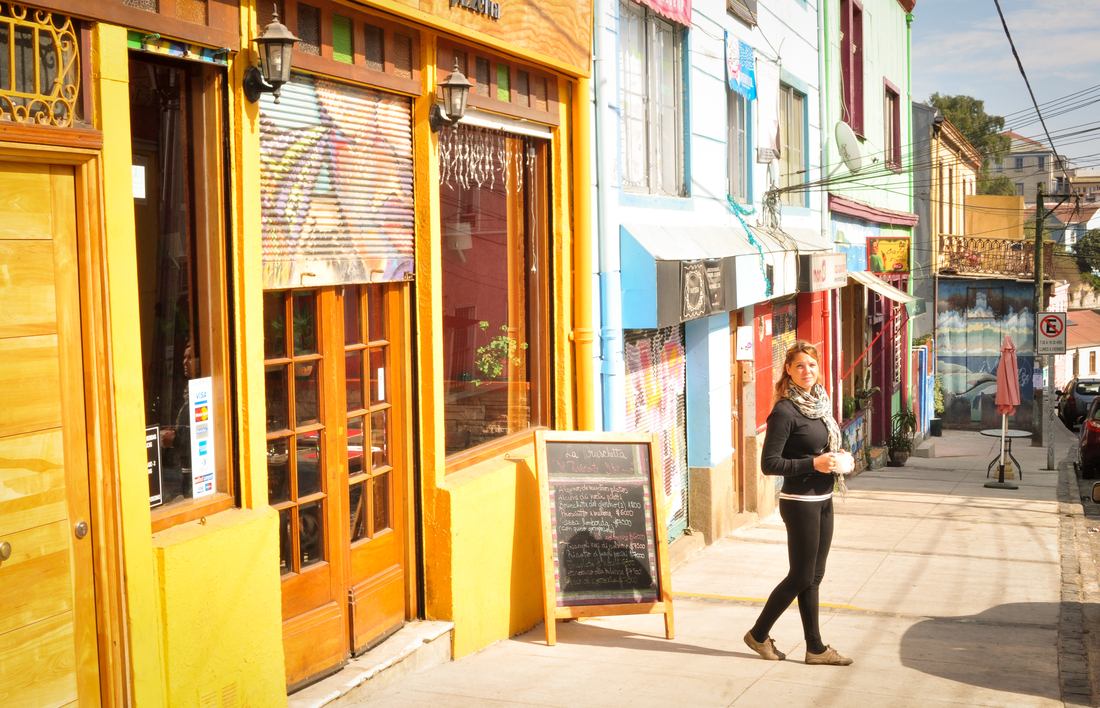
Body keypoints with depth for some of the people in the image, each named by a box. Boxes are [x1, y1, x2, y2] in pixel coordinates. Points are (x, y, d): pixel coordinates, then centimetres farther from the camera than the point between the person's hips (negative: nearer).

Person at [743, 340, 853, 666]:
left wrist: (836, 457, 3)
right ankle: (759, 634, 16)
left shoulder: (820, 403, 10)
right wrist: (814, 463, -21)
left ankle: (816, 648, 20)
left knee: (814, 577, 13)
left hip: (823, 500, 8)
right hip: (800, 502, -8)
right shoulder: (784, 411, -16)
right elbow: (769, 463, -18)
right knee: (801, 576, 0)